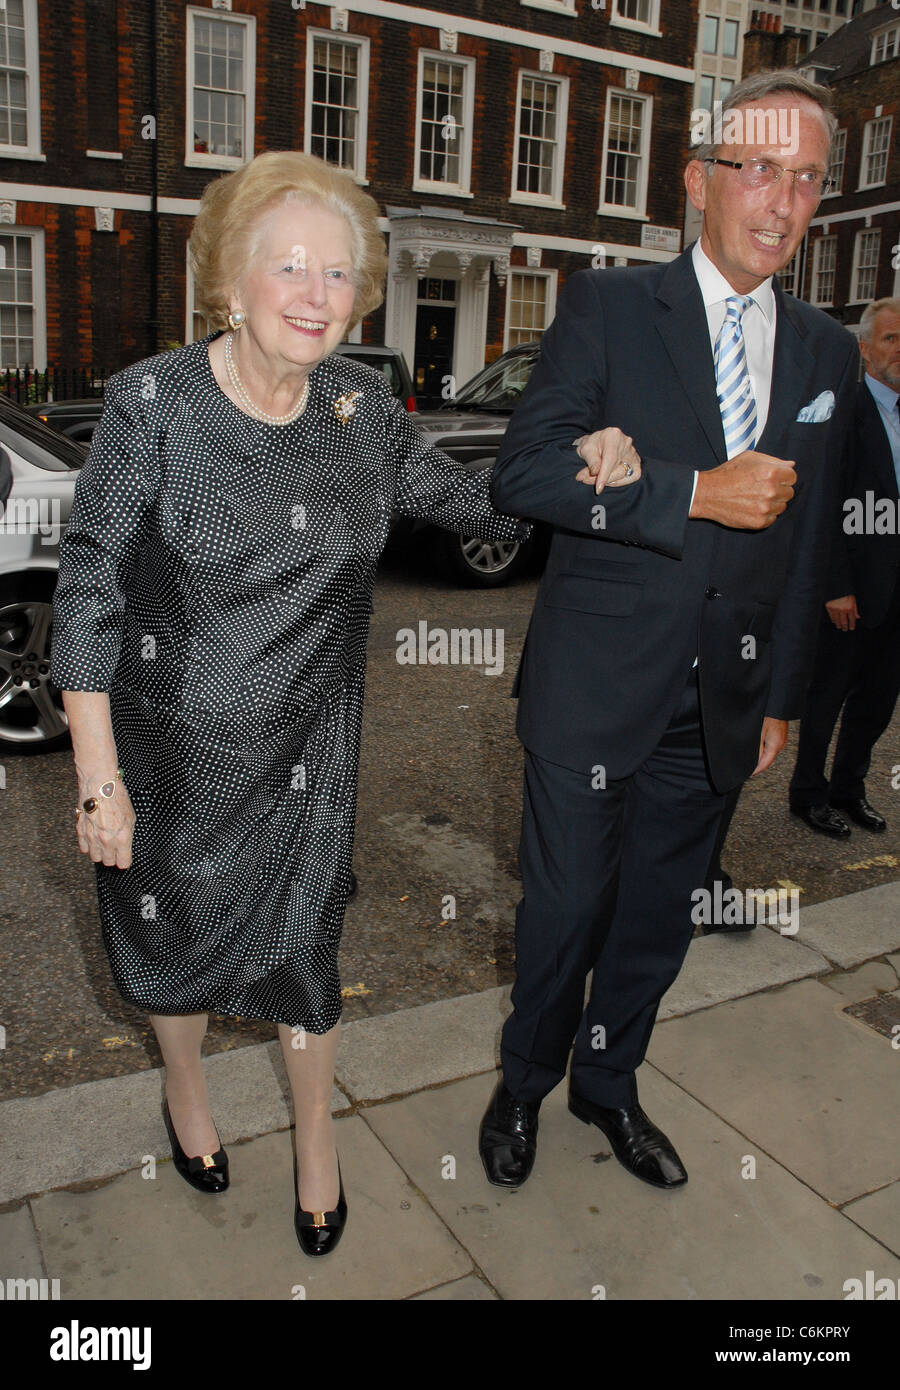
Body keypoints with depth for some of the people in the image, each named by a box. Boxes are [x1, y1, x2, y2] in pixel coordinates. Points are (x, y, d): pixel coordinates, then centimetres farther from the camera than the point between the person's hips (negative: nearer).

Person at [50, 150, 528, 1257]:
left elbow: (466, 500, 13)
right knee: (173, 925, 20)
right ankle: (184, 1082, 53)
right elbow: (88, 592, -13)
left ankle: (314, 1131, 43)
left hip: (307, 750, 2)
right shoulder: (153, 401, -15)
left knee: (304, 940, 14)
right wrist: (98, 776, -14)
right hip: (171, 748, -1)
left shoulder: (362, 406, -4)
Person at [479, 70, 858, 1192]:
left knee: (659, 912, 16)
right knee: (566, 906, 8)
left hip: (722, 702, 4)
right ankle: (524, 1084, 35)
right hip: (593, 686, -4)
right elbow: (519, 474, -15)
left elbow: (805, 543, 14)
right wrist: (695, 493, -20)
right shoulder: (608, 308, -4)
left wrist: (783, 698, 14)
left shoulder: (827, 354, 10)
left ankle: (608, 1083, 41)